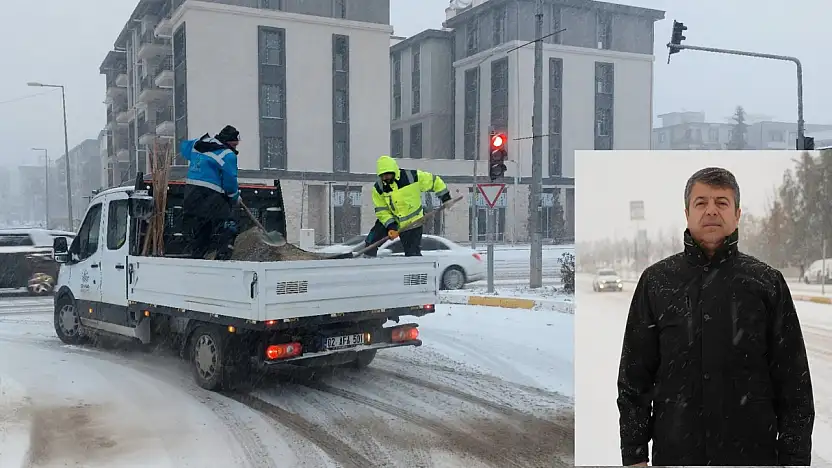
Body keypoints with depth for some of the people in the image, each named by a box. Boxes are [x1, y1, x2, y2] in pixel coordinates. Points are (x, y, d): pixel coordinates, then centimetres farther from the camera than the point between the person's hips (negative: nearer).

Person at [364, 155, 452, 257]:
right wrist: (390, 226, -21)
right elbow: (381, 211, -8)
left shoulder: (412, 176, -18)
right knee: (370, 242, -4)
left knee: (413, 254, -3)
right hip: (390, 221, 3)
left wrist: (445, 198, -1)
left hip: (413, 222, -3)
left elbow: (434, 181, -6)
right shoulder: (378, 188, -11)